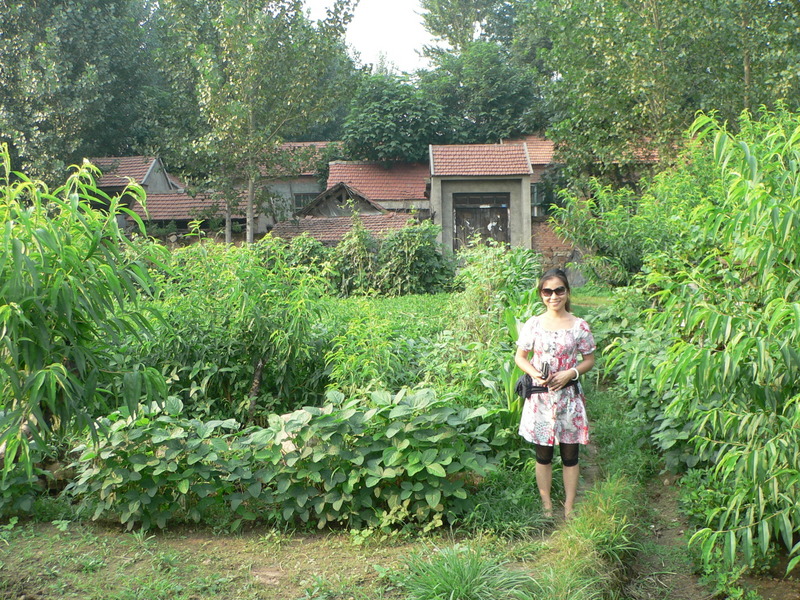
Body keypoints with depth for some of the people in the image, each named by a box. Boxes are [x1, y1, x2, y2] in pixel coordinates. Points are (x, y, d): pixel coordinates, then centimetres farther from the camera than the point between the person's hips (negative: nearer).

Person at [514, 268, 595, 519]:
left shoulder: (579, 326, -2)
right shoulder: (533, 324, -1)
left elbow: (589, 360, 5)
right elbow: (520, 357, 7)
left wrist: (571, 373, -13)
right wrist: (534, 373, -12)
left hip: (569, 396, -1)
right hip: (539, 398, 1)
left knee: (570, 455, 6)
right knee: (543, 455, 10)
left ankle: (569, 508, 19)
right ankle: (546, 506, 24)